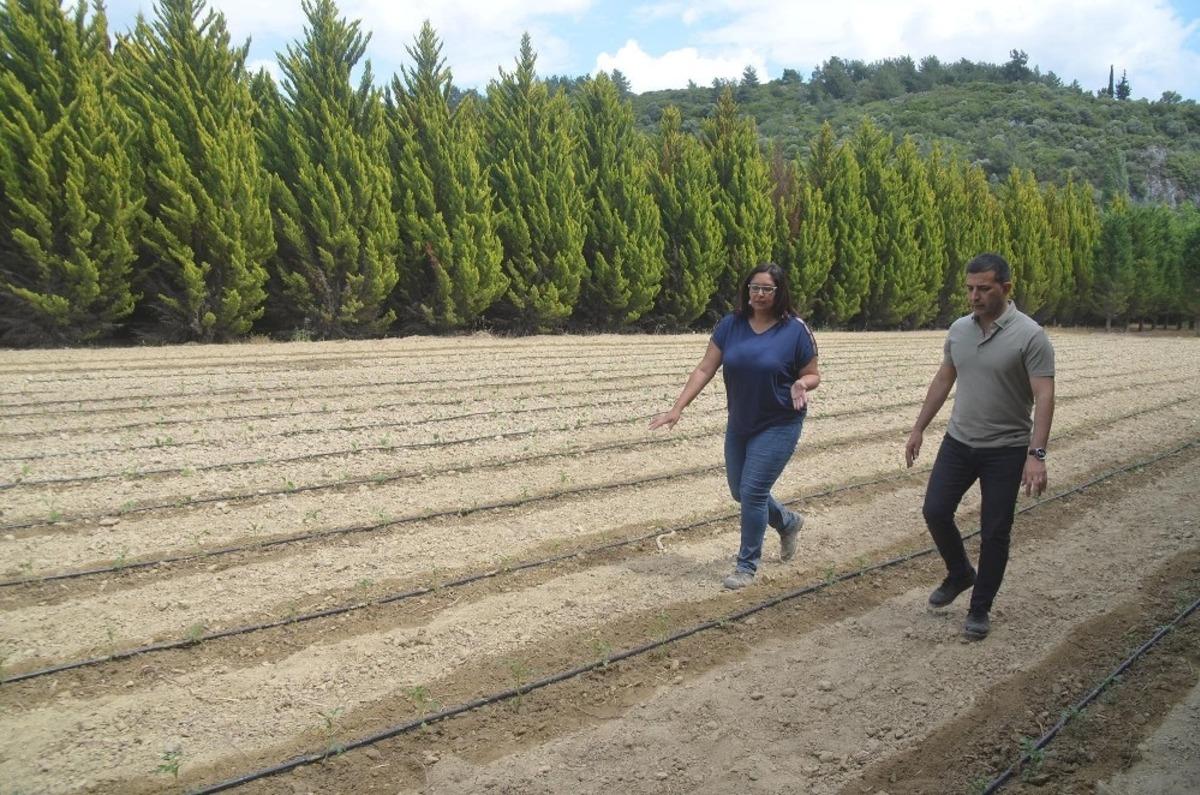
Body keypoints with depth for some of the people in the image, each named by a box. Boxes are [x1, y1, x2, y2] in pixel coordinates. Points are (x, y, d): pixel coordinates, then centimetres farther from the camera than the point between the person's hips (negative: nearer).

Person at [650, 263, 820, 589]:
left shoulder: (795, 330, -12)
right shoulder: (730, 325, -4)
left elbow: (813, 375, -2)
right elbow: (705, 369, -5)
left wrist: (801, 384, -26)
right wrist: (677, 408, -12)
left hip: (779, 425, -5)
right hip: (739, 425, 5)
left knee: (753, 490, -8)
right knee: (740, 491, 15)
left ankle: (747, 565, 11)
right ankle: (789, 522, 44)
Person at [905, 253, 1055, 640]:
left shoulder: (1029, 335, -15)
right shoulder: (959, 329, 3)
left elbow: (1044, 397, -19)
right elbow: (942, 380, 13)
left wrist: (1036, 455, -27)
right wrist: (918, 429, 13)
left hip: (1006, 450, -5)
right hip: (958, 442, 5)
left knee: (994, 533, 3)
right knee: (935, 511, 5)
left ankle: (980, 608, 20)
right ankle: (959, 574, 32)